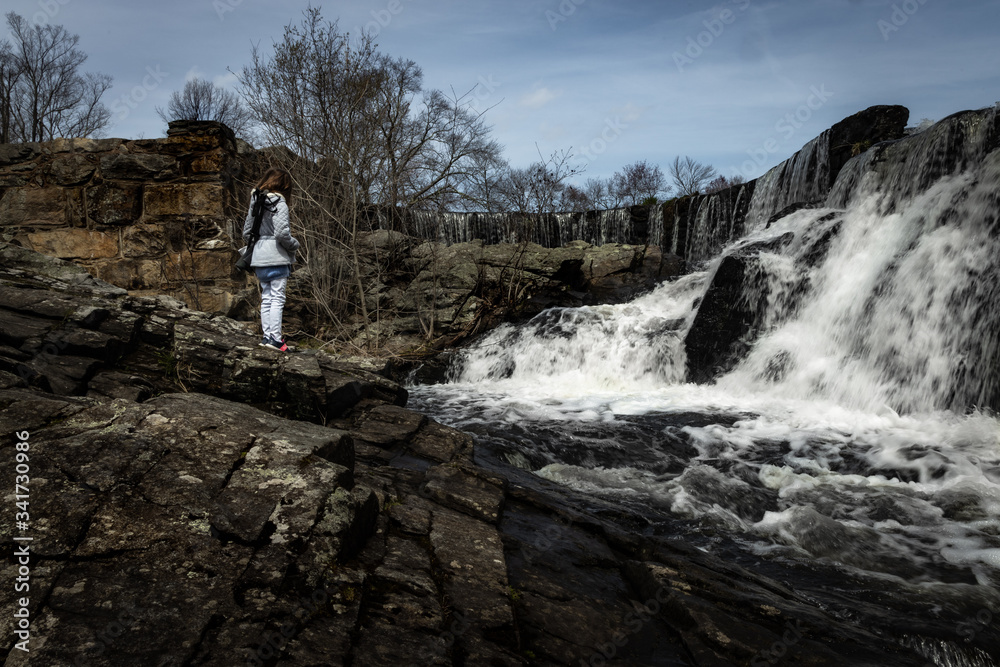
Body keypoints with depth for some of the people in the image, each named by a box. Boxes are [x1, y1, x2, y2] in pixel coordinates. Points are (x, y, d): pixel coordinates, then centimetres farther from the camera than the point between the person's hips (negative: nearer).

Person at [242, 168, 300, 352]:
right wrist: (294, 245, -4)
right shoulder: (279, 203, -10)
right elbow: (282, 233, -20)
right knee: (277, 298, -5)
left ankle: (267, 335, 12)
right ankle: (275, 337, -8)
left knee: (266, 298, 11)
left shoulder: (255, 202, 13)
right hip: (277, 258, -7)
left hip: (259, 260, 7)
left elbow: (246, 233, 16)